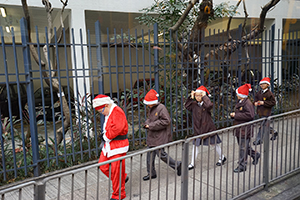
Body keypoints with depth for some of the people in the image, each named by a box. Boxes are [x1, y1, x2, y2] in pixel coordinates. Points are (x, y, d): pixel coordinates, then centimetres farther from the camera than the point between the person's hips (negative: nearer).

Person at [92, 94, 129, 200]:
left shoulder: (117, 112, -17)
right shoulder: (108, 114, 15)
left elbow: (117, 128, -28)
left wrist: (106, 136, -15)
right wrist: (104, 136, 4)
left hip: (118, 147, -10)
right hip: (108, 145, 10)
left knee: (116, 171, 0)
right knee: (103, 166, 13)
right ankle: (123, 178, 31)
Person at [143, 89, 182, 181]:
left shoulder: (161, 108, -17)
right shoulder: (151, 108, 10)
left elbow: (166, 121, -23)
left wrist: (151, 125, -20)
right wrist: (147, 123, 0)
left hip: (159, 137, -9)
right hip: (152, 136, 9)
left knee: (161, 154, -3)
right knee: (150, 154, 11)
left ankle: (177, 165, 18)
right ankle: (151, 173, 25)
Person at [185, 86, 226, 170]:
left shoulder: (206, 104, -13)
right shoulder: (194, 104, 2)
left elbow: (209, 105, -33)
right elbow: (187, 106, -4)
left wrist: (204, 96, -24)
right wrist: (191, 97, -9)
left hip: (208, 128, -3)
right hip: (197, 129, 4)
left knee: (214, 144, 13)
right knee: (195, 145, 4)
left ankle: (222, 157, 37)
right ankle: (192, 164, 14)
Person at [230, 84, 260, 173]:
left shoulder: (247, 103, -18)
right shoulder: (240, 102, 11)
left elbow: (250, 115, -28)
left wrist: (236, 115, -23)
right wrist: (233, 114, 4)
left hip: (245, 129, -10)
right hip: (239, 128, 10)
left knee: (243, 147, -1)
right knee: (243, 146, 20)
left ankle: (242, 166, 9)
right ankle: (255, 155, 42)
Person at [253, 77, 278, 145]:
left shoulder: (269, 93, -12)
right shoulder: (259, 93, 8)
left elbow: (273, 102, -12)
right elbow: (256, 98, 20)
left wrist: (264, 103, -20)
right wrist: (255, 103, -3)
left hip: (266, 112, -7)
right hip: (260, 112, 7)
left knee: (263, 125, -4)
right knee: (265, 125, 19)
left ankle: (259, 140, 4)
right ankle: (274, 132, 43)